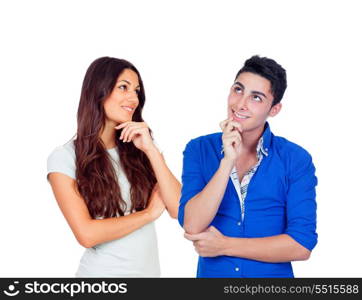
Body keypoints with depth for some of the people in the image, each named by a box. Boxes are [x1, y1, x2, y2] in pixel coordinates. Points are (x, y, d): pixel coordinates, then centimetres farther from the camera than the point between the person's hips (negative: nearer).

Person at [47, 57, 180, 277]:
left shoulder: (139, 148, 2)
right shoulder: (65, 158, -11)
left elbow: (179, 209, -8)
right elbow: (87, 234, -19)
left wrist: (151, 150, -15)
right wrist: (149, 213, -9)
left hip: (150, 270, 5)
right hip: (102, 272, -4)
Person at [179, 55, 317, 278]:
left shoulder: (296, 160, -12)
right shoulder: (198, 150, -7)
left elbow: (302, 246, -16)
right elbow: (192, 226, -18)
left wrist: (224, 245, -15)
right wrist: (228, 160, -24)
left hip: (274, 274, -1)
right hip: (212, 273, 1)